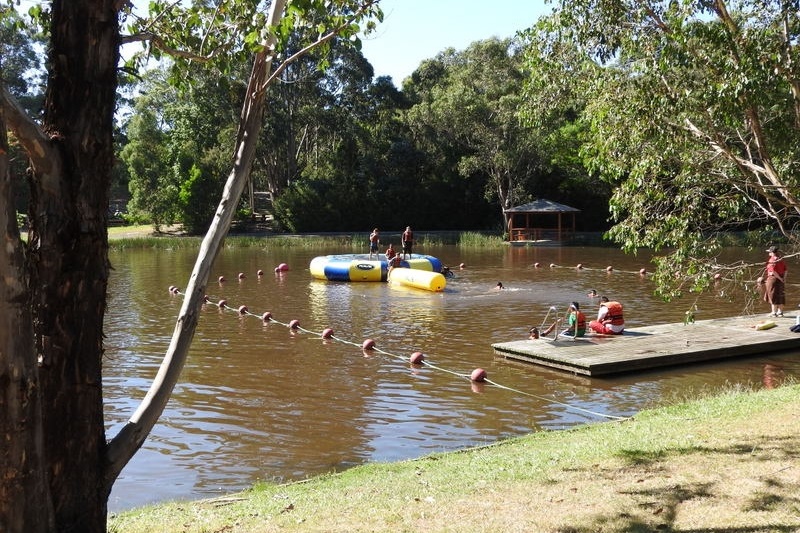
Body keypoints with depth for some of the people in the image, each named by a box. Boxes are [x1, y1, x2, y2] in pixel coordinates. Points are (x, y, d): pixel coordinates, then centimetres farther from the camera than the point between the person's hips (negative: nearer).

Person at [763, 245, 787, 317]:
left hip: (773, 279, -7)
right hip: (781, 280, 7)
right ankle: (780, 312, 20)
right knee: (781, 296, 14)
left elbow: (773, 271, -22)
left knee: (773, 296, 1)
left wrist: (780, 278, -15)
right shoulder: (781, 260, 8)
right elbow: (785, 270, 8)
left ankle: (774, 312, 4)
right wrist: (783, 278, 8)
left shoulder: (771, 260, -15)